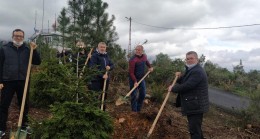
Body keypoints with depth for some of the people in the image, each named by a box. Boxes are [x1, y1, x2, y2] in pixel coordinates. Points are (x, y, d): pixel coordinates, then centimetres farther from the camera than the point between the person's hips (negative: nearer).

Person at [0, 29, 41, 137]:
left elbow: (37, 62, 0)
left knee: (24, 105, 12)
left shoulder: (27, 50, 6)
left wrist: (34, 50, -13)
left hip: (23, 82, 2)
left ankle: (24, 126, 26)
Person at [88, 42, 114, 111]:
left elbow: (112, 65, 15)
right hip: (96, 80, -7)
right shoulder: (94, 56, -9)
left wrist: (109, 67, -10)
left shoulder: (106, 56, 13)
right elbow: (93, 68, -18)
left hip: (105, 79, 7)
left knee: (104, 96, 15)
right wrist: (102, 75, -22)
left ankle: (103, 110, 28)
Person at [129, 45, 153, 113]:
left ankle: (138, 109, 28)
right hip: (133, 79, -6)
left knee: (143, 94, 11)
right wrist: (135, 81, -28)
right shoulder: (133, 59, -21)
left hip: (141, 78, 7)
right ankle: (134, 111, 15)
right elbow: (131, 72, -22)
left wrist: (150, 67, 15)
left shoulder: (144, 56, 0)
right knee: (134, 95, 1)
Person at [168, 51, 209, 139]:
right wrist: (180, 77, -2)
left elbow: (186, 86, -27)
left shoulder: (197, 71, -20)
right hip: (193, 105, 11)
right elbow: (183, 82, 19)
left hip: (196, 106, -11)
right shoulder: (191, 70, 16)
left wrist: (173, 88, -13)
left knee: (194, 130, -4)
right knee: (195, 127, 23)